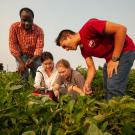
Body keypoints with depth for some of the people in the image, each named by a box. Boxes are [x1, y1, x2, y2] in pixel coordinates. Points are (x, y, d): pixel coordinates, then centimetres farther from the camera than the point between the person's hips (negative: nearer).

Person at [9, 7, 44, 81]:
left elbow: (39, 48, -21)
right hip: (21, 56, 0)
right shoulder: (14, 27, -14)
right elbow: (13, 46, -15)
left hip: (35, 57, 1)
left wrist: (33, 59, -40)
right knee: (23, 76, -17)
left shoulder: (39, 30, -15)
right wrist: (20, 62, -25)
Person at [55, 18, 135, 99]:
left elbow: (121, 29, -24)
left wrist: (114, 59, -21)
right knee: (108, 89, 10)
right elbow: (91, 68, 7)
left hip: (124, 51, -9)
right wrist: (87, 84, -12)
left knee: (113, 88, -16)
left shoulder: (89, 27, -20)